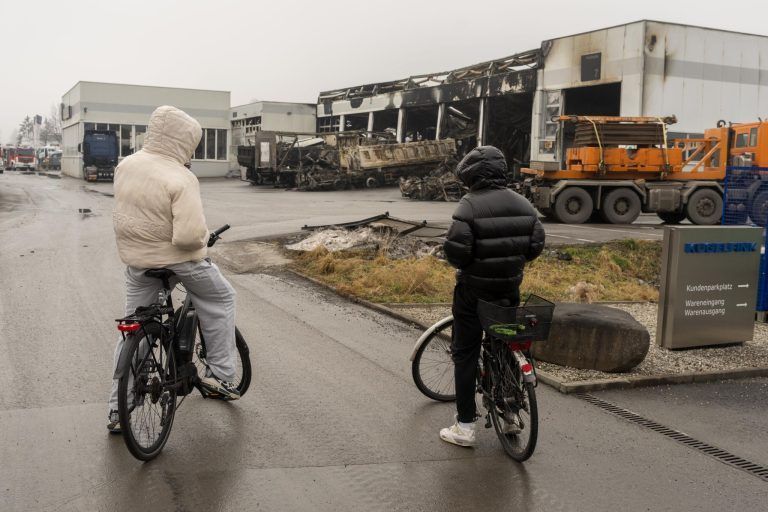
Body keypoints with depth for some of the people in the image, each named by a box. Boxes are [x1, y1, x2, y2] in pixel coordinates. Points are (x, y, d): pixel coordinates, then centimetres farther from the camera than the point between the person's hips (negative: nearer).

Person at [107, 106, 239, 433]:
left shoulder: (126, 165, -1)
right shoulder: (180, 179, -23)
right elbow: (189, 235, -30)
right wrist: (203, 239, -9)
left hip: (135, 260, 6)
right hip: (179, 259, -6)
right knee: (221, 299, 19)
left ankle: (117, 410, 21)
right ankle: (220, 375, 17)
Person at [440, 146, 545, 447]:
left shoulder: (470, 205, -16)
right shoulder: (522, 204, 1)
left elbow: (456, 250, -22)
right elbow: (536, 246, 4)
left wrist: (461, 264, 0)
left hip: (474, 289, -5)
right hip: (510, 288, 5)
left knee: (466, 354, 5)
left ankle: (465, 427, 8)